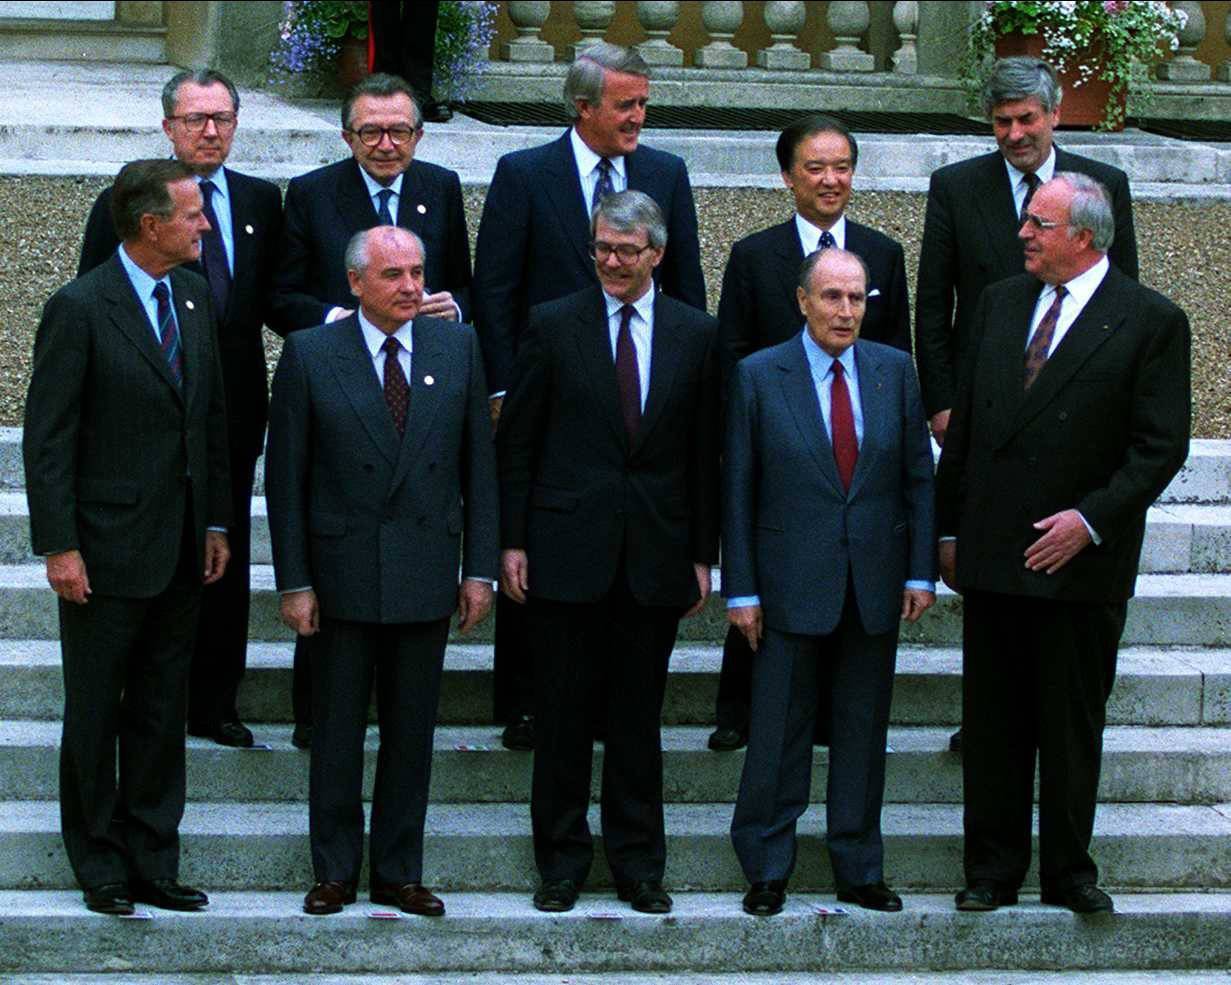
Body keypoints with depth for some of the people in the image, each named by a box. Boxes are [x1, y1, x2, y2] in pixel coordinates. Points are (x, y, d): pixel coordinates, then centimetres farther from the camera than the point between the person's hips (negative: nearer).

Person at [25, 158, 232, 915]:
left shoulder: (196, 298, 8)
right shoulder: (80, 308, -12)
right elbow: (48, 437, -12)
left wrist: (217, 523, 11)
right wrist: (59, 547, -15)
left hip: (181, 550, 6)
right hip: (108, 549, -6)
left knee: (163, 713, 11)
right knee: (96, 713, 5)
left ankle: (152, 863, 19)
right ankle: (101, 866, 16)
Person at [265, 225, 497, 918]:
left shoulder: (459, 348, 4)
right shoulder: (309, 355, -3)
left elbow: (480, 466, 6)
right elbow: (286, 477, -2)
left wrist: (480, 569, 1)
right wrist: (294, 581, -6)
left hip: (426, 575, 2)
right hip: (341, 574, -2)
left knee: (412, 731, 8)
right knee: (338, 730, 6)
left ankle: (399, 872, 18)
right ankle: (335, 872, 17)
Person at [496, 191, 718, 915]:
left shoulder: (696, 334, 7)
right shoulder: (553, 326, 2)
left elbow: (705, 452, 8)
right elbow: (517, 442, 3)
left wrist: (704, 554, 5)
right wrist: (512, 541, -2)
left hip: (656, 556, 1)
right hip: (567, 550, -1)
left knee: (639, 718, 7)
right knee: (564, 714, 3)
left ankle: (639, 865, 16)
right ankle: (563, 862, 14)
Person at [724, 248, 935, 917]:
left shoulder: (895, 371, 5)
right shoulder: (759, 376, -2)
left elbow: (918, 477, 8)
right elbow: (738, 489, -2)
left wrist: (921, 572, 2)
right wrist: (740, 589, -5)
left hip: (875, 584, 3)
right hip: (791, 585, -3)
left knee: (864, 731, 9)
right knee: (779, 734, 2)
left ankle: (858, 870, 19)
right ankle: (766, 870, 13)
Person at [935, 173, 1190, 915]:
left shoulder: (1151, 321, -6)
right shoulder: (1000, 304, 10)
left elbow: (1161, 447, -9)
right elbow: (966, 423, 13)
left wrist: (1091, 519, -18)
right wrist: (950, 528, 11)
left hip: (1082, 561, -4)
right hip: (992, 554, 4)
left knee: (1073, 727, 5)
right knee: (993, 723, 8)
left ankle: (1068, 872, 17)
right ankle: (993, 871, 17)